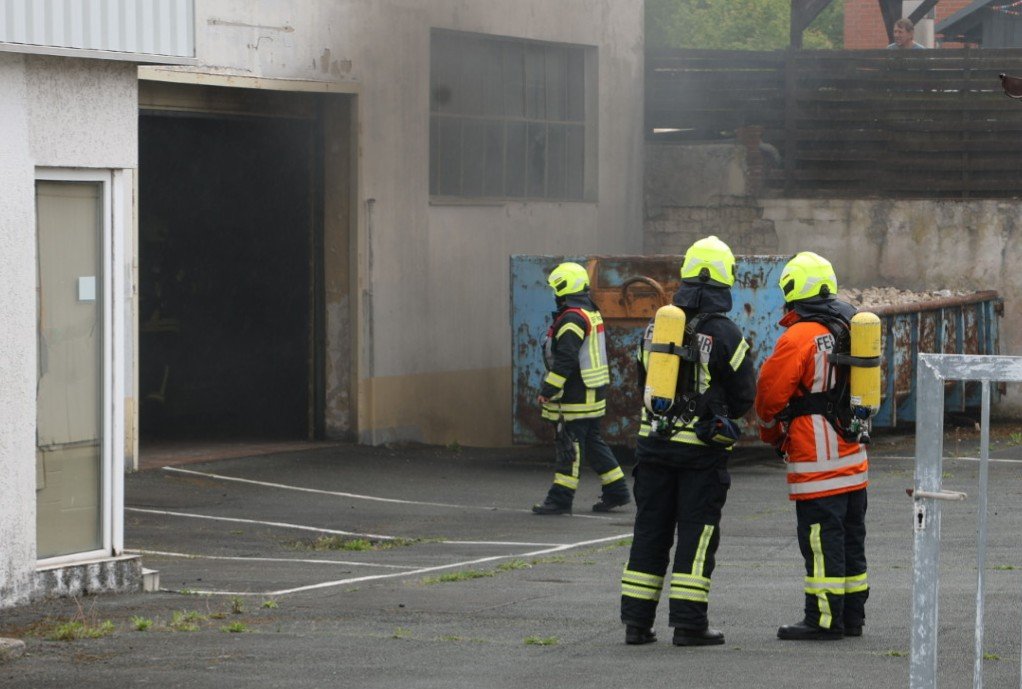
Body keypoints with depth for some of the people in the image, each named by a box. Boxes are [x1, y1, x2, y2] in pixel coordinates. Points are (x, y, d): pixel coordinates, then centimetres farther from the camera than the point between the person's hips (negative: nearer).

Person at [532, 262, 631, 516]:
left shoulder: (572, 319, -17)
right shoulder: (592, 314, 15)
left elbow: (565, 360, -23)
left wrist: (547, 390, -18)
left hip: (575, 397, -10)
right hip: (593, 394, 10)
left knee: (569, 446, -6)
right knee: (592, 443, 16)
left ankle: (561, 499, -4)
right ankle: (616, 492, 18)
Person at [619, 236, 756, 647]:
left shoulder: (656, 327, 5)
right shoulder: (724, 334, -11)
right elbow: (744, 396, -4)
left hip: (654, 441, 5)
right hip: (702, 447, -5)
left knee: (650, 531, 10)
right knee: (697, 534, 1)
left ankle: (637, 621, 11)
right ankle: (688, 624, -1)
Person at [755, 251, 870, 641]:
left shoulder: (799, 338, -14)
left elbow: (770, 393, -10)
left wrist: (771, 433, 8)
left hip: (817, 461, -8)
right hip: (853, 459, 8)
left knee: (821, 539, -5)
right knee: (850, 538, 13)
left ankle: (824, 619, -5)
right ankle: (852, 616, 18)